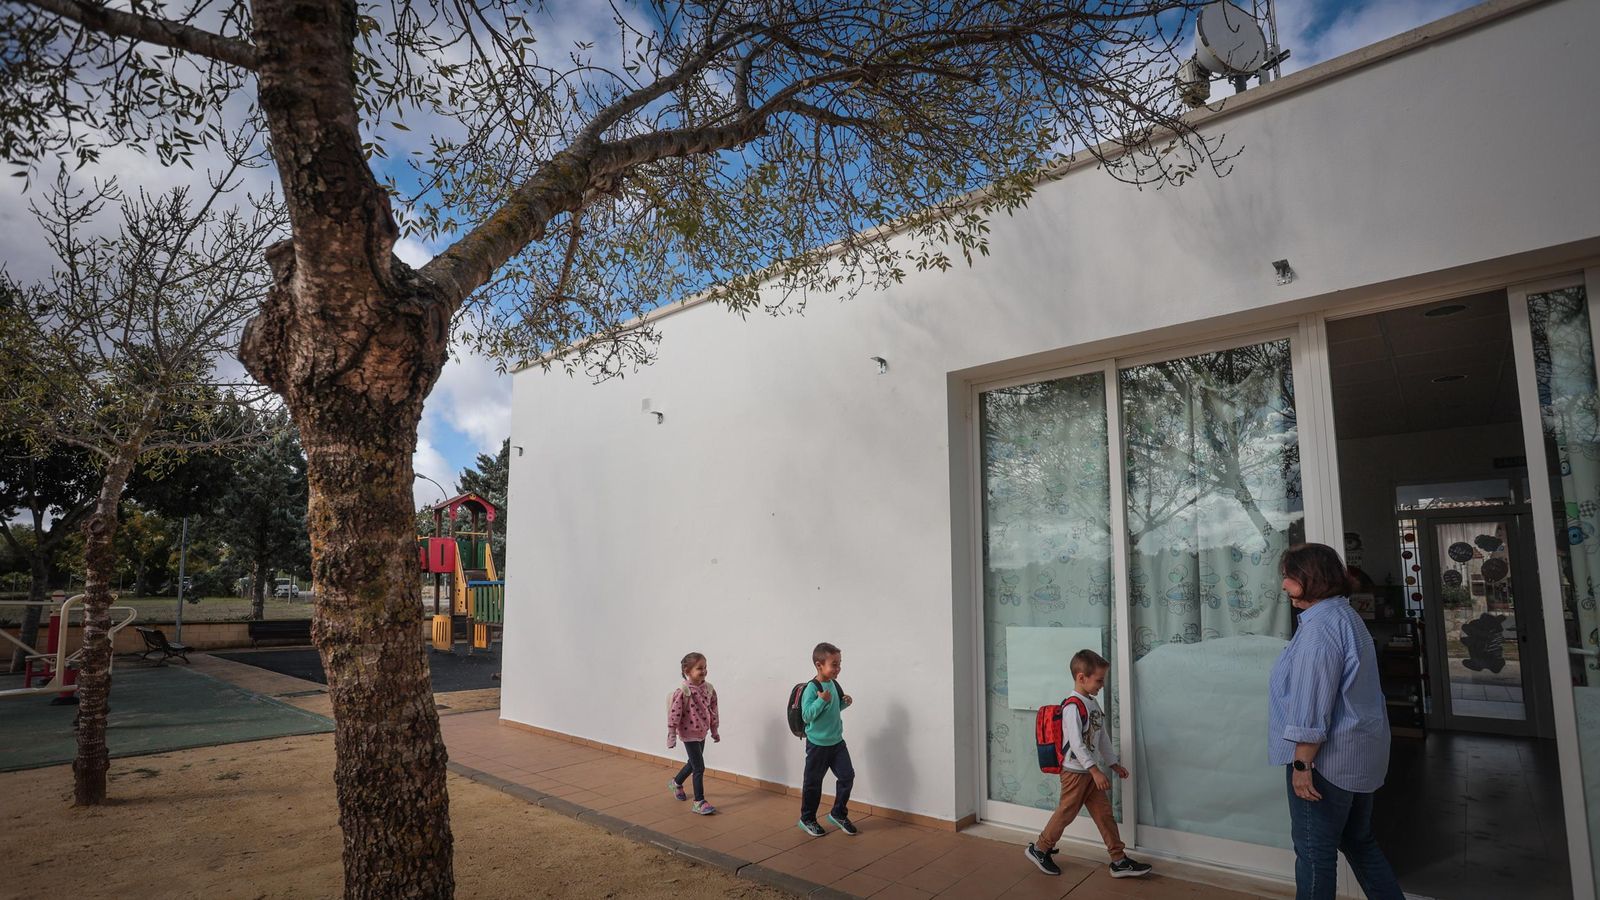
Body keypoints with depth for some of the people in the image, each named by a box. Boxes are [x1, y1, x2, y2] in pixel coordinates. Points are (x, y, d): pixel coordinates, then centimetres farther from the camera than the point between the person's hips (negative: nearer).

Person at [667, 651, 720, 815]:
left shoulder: (709, 688, -2)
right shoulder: (683, 691, -22)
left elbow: (713, 710, 9)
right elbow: (674, 713, -19)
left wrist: (714, 730, 15)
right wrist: (672, 735, -16)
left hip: (702, 733, 7)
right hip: (689, 733, -7)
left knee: (693, 763, 23)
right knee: (699, 767, -7)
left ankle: (676, 783, 48)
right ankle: (699, 802, 4)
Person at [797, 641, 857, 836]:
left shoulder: (834, 685, 4)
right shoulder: (811, 688, -19)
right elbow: (807, 715, -23)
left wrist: (845, 702, -1)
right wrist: (821, 700, -33)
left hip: (836, 741, 6)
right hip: (817, 744, -6)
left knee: (847, 775, 2)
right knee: (813, 782, 7)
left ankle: (839, 814, 20)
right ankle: (807, 819, 25)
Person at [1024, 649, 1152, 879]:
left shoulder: (1093, 703, 8)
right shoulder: (1072, 706, -22)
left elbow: (1102, 737, 17)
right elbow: (1075, 743, -26)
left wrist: (1114, 763, 19)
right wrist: (1095, 770, -27)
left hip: (1090, 771, 8)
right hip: (1075, 771, -8)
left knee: (1105, 813, 9)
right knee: (1066, 813, 4)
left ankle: (1119, 860, 15)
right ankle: (1039, 849, 21)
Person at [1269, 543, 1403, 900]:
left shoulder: (1320, 625, -20)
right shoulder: (1345, 615, 12)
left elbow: (1312, 703, -24)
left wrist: (1302, 764, -21)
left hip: (1327, 757, -10)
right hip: (1359, 751, 10)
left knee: (1314, 850, 1)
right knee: (1358, 840, 21)